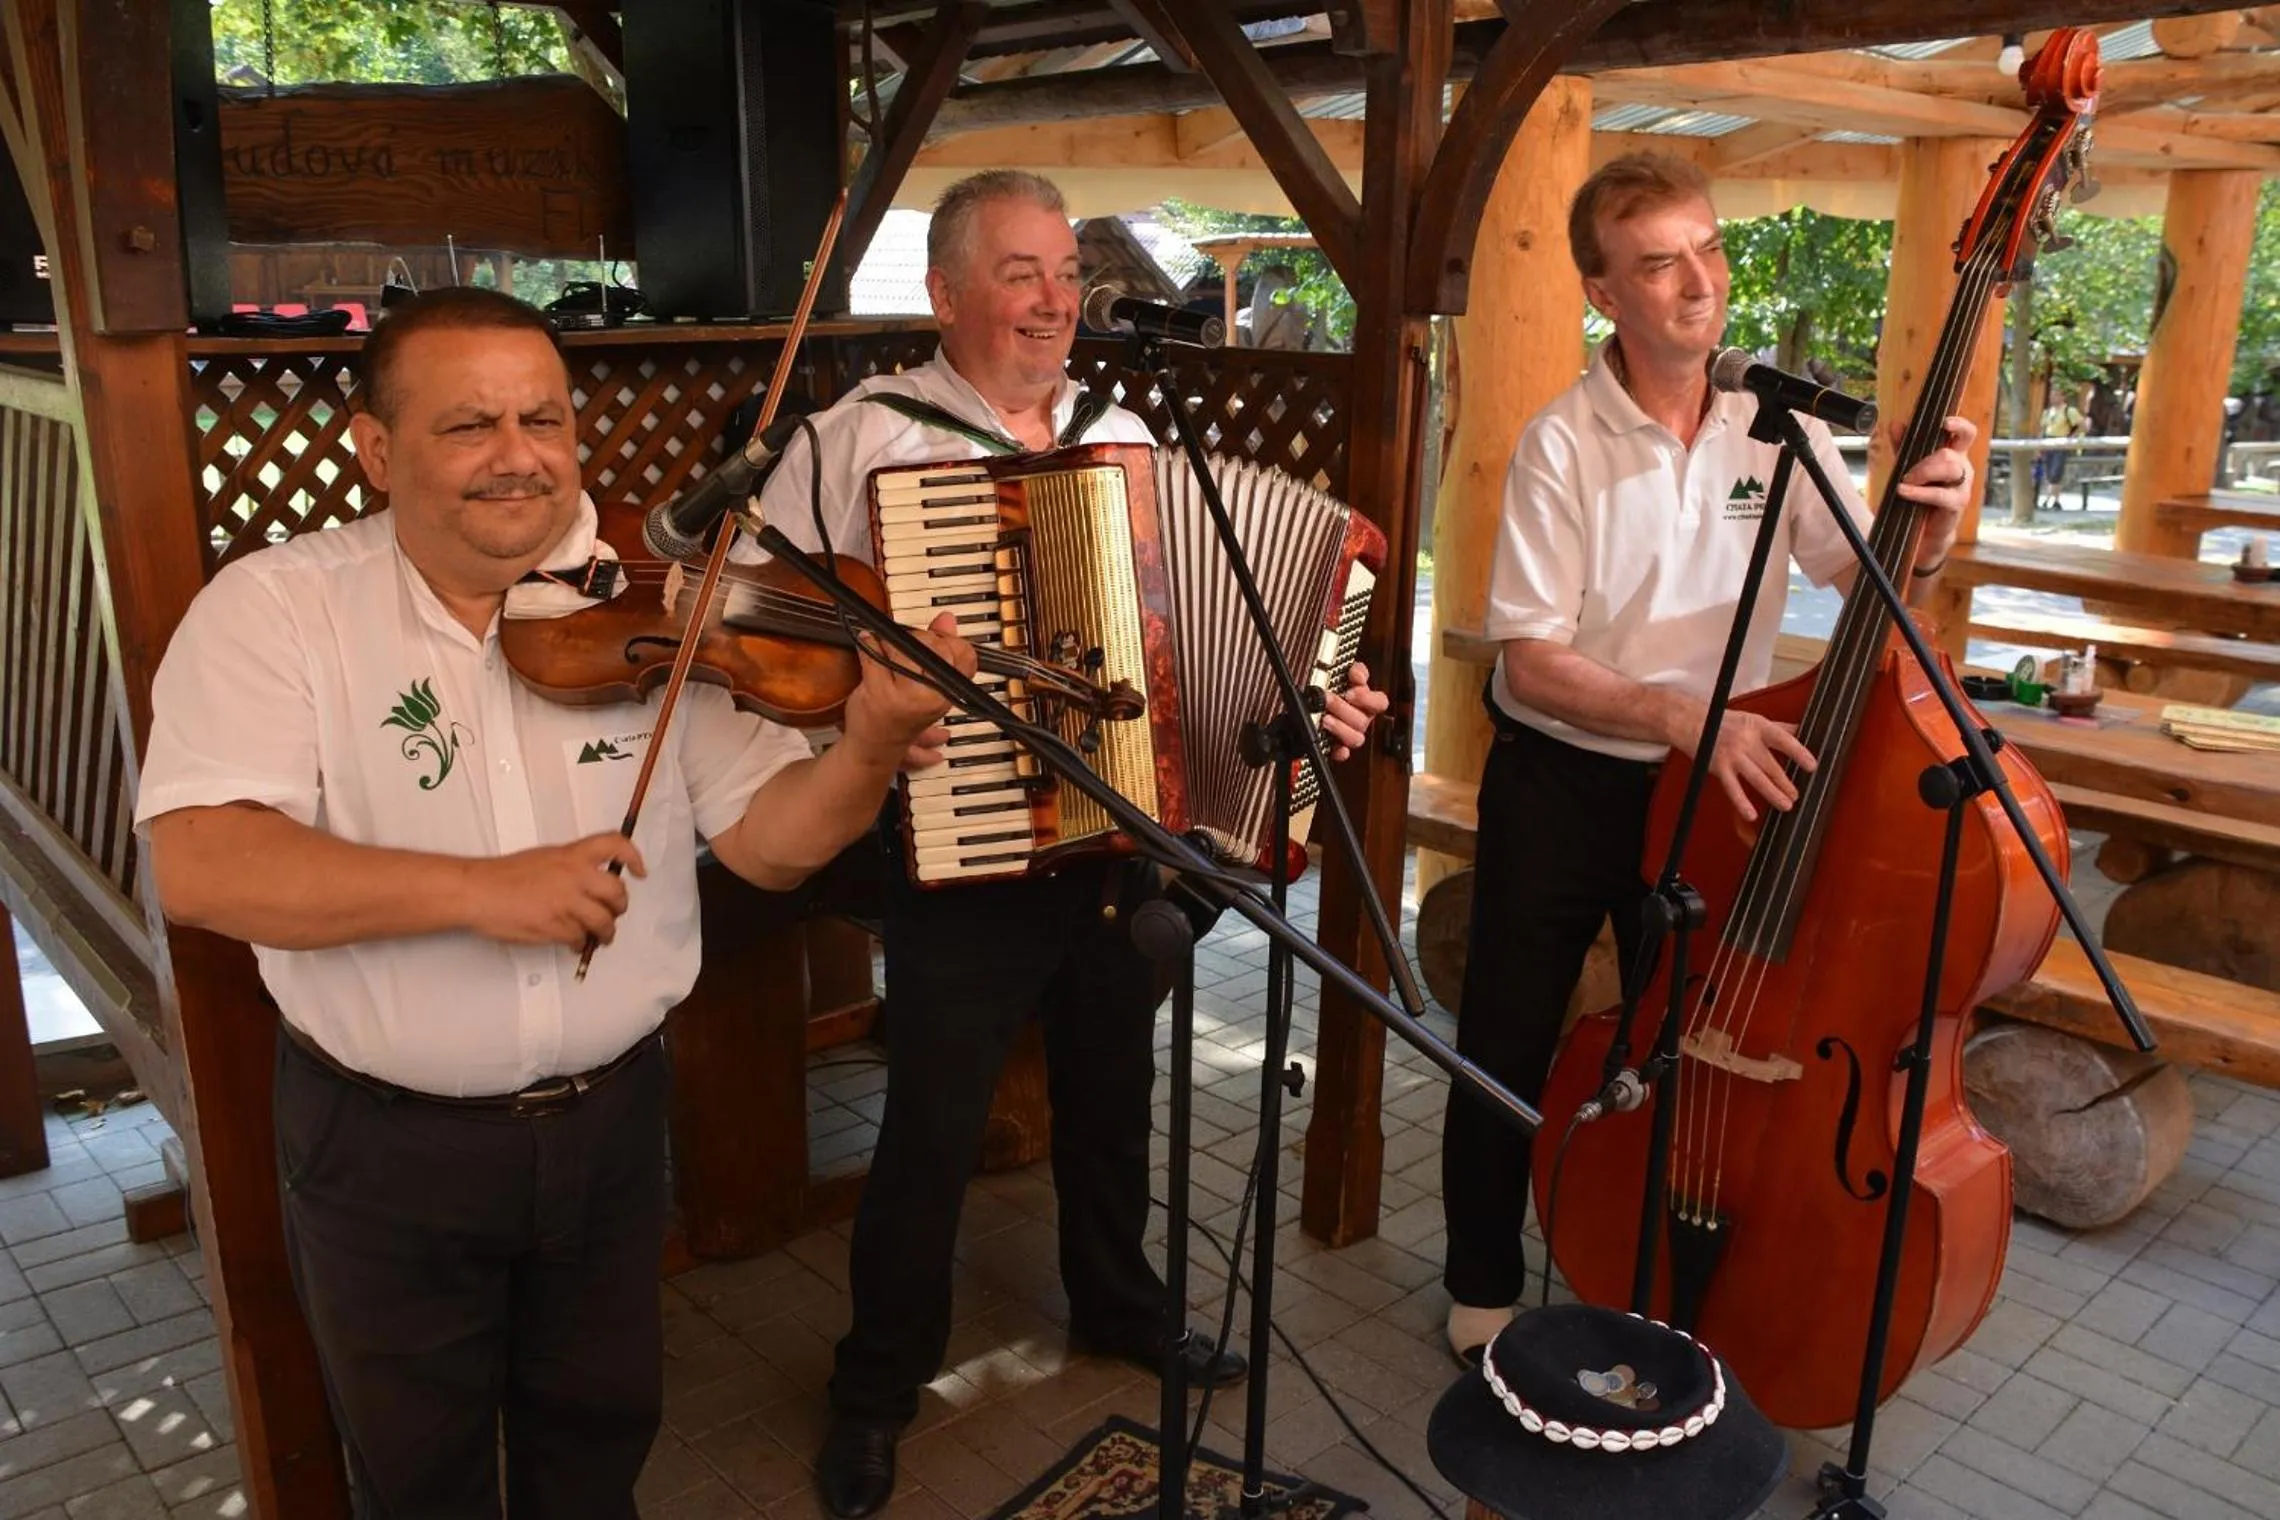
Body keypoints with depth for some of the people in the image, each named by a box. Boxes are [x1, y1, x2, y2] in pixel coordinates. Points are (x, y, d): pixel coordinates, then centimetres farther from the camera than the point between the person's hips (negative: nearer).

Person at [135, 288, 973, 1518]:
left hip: (612, 1114, 2)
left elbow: (766, 841, -9)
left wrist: (870, 744, -29)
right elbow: (200, 865, -24)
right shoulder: (274, 606, -13)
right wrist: (476, 888, -33)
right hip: (384, 1139, -2)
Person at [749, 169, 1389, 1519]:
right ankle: (879, 1385, 32)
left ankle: (1118, 1301, 47)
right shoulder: (865, 437, -9)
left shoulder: (1124, 432, 8)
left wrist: (1311, 698, 0)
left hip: (1122, 853, 5)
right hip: (963, 867, -4)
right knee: (932, 1132, 8)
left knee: (1112, 1095, 22)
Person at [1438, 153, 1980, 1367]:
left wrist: (1928, 531, -22)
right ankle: (1483, 1286, 32)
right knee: (1510, 1048, 9)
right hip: (1560, 785, -3)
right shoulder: (1563, 444, -15)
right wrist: (1682, 713, -32)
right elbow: (1531, 664, -19)